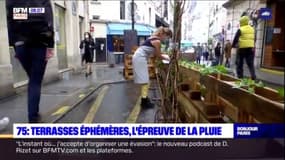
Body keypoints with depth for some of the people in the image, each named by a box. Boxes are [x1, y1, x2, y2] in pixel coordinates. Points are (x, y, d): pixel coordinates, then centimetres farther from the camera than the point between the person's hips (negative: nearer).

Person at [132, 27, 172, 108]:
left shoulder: (154, 38, 17)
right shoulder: (157, 41, -13)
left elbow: (155, 53, 23)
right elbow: (158, 56, -5)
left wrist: (164, 56, 22)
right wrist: (167, 58, 10)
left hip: (139, 57, 10)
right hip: (140, 58, -10)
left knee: (144, 80, 14)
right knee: (145, 81, -7)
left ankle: (144, 98, 23)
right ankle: (144, 101, -2)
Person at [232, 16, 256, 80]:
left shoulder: (240, 30, -6)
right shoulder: (252, 29, 12)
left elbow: (235, 39, -7)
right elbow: (254, 39, 17)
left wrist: (233, 45, 8)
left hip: (242, 49, -4)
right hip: (250, 48, 5)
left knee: (240, 64, 7)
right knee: (251, 64, 8)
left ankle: (240, 77, 9)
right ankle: (253, 77, -3)